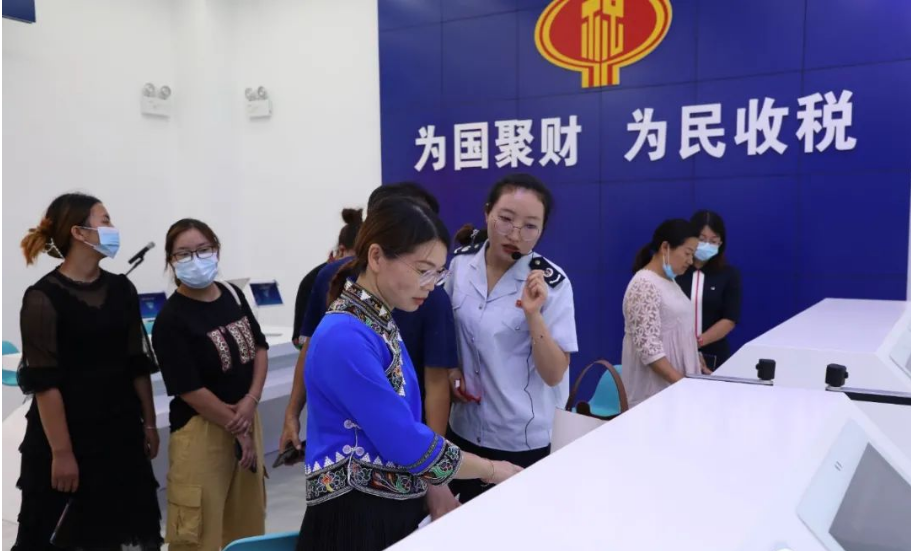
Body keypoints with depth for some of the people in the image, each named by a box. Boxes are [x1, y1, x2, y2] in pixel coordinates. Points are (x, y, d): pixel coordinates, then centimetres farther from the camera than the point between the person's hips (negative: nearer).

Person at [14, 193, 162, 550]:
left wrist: (149, 423, 9)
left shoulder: (121, 289, 4)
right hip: (65, 436, -5)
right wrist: (61, 451, -16)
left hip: (121, 432, 5)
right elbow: (44, 382, -15)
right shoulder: (44, 298, -12)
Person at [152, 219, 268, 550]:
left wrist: (250, 401, -7)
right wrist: (235, 427, -11)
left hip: (247, 419, 6)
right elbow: (190, 390, -16)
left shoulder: (233, 295, 3)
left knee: (247, 518, 18)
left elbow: (259, 347, 8)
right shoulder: (171, 319, -15)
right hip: (201, 429, -6)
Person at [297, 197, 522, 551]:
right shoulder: (345, 338, -22)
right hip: (353, 517, -8)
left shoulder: (382, 323, 6)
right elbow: (407, 441, -21)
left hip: (398, 508, 8)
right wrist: (491, 470, -9)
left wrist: (436, 489, 6)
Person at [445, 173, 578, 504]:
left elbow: (554, 375, -18)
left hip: (521, 439, -4)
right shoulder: (461, 263, -5)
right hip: (464, 428, 4)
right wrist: (451, 371, -5)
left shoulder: (552, 283, -16)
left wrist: (533, 314, -30)